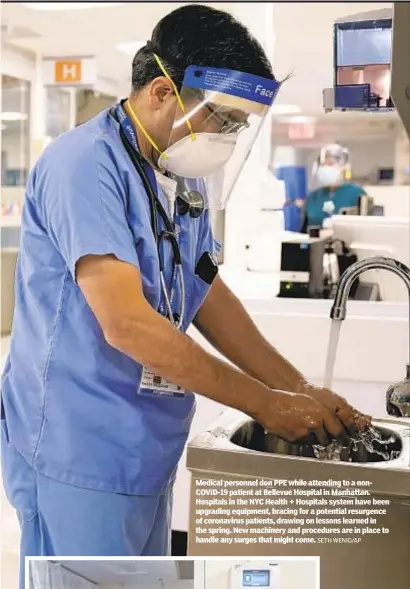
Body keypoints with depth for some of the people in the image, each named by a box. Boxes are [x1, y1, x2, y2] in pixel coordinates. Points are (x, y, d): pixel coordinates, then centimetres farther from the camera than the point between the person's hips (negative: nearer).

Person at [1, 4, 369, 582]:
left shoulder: (186, 179, 8)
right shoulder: (86, 162, -19)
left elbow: (209, 297, 13)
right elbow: (126, 323, -25)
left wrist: (301, 391, 4)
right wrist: (265, 404, -18)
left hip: (148, 449, 8)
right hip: (80, 454, -8)